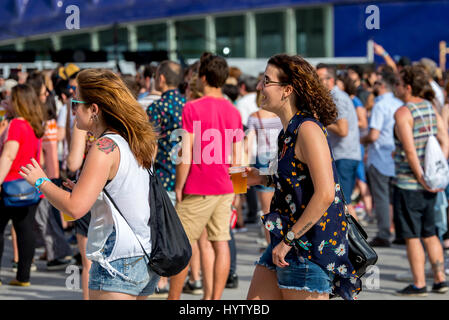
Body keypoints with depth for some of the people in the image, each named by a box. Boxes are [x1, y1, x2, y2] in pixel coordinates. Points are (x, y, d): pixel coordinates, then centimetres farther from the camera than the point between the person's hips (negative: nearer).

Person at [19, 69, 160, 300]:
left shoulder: (105, 147, -16)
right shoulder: (138, 144, 10)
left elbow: (75, 207, -22)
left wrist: (41, 181, -8)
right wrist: (88, 189, 18)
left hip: (118, 263, -9)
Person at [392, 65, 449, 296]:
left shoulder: (403, 113, -14)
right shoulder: (430, 108, 8)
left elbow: (410, 150, -19)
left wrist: (420, 178, -15)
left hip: (408, 182, -7)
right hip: (429, 183, 7)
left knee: (412, 236, 0)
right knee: (429, 233, 16)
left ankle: (419, 284, 3)